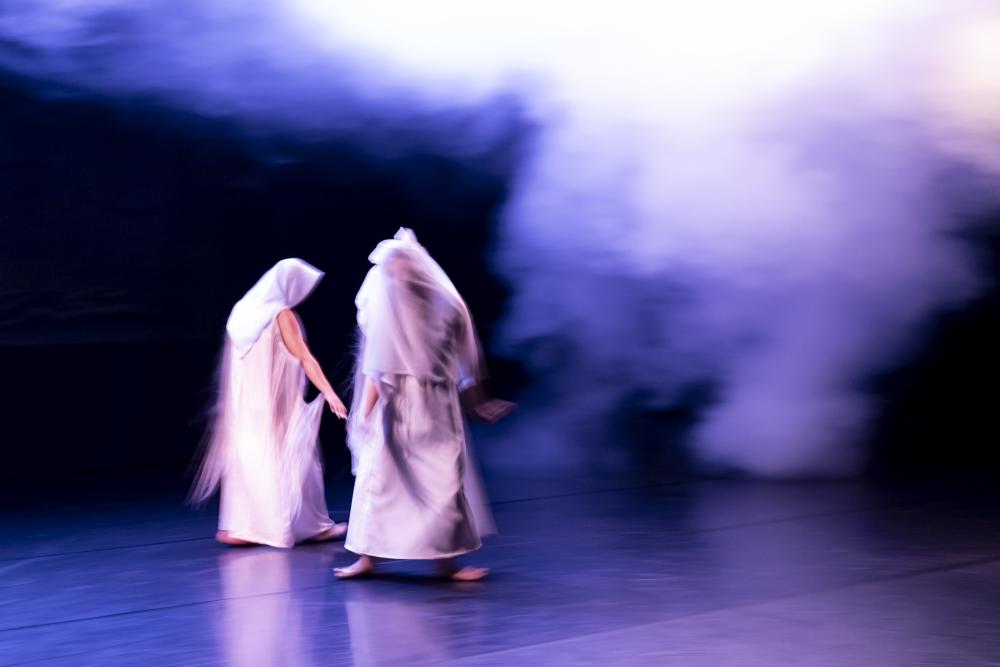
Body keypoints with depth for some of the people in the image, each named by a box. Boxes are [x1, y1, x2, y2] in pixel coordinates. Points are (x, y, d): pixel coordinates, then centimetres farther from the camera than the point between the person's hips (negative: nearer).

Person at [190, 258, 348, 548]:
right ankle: (314, 526, 12)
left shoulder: (244, 309, 9)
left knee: (247, 459, 8)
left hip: (244, 403, 7)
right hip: (276, 404, -7)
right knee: (292, 459, 3)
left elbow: (232, 363, 15)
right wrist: (328, 392, -25)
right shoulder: (282, 315, -13)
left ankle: (238, 527, 3)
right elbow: (304, 357, -21)